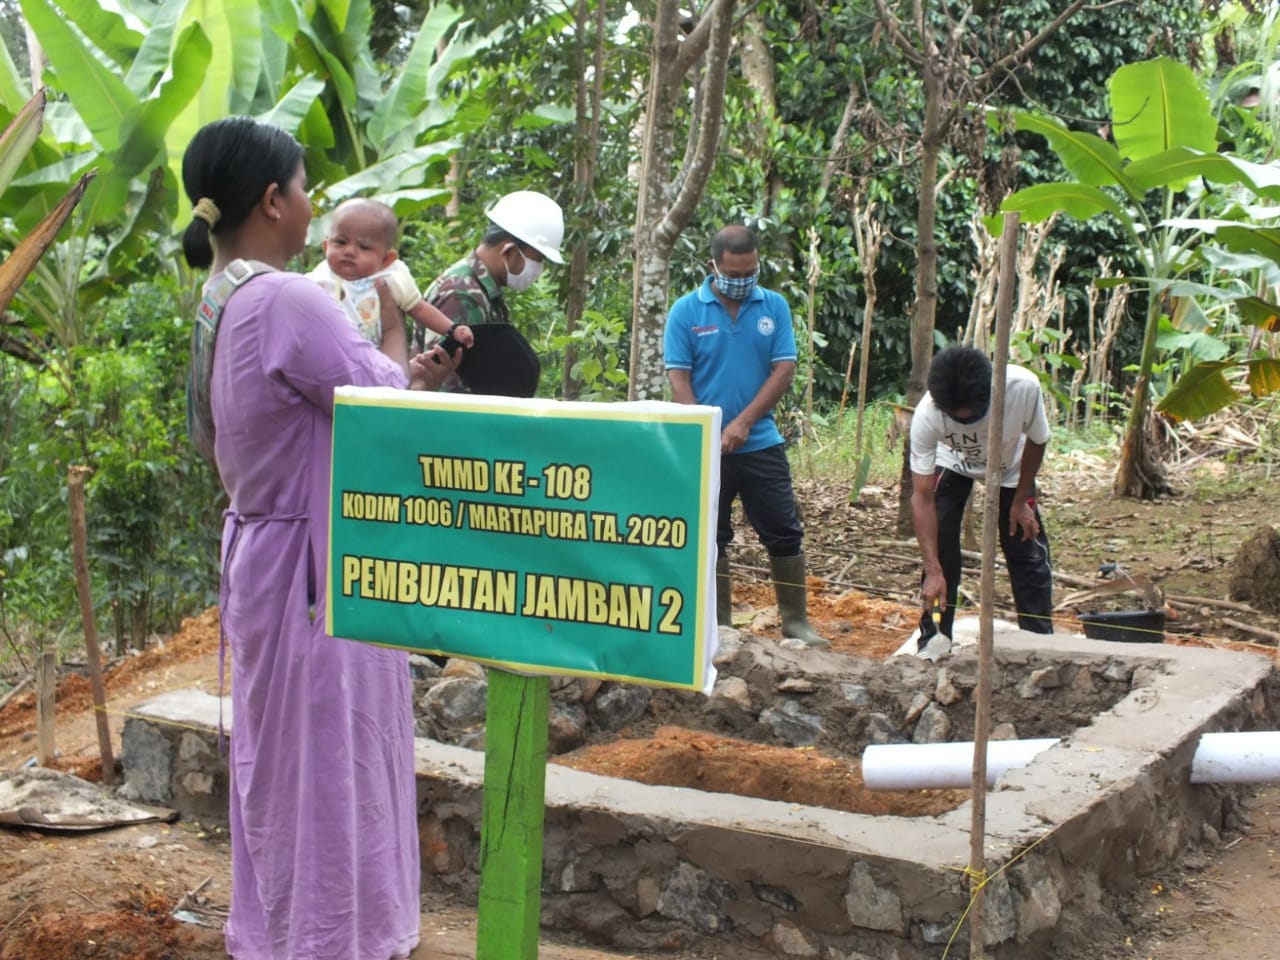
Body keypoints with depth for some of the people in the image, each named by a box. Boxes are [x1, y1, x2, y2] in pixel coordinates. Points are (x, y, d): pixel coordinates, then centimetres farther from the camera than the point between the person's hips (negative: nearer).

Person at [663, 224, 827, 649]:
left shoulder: (774, 307, 1)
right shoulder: (686, 311, -4)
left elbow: (784, 370, -4)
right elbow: (679, 378, -6)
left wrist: (743, 422, -14)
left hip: (761, 444, 1)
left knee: (784, 532, 5)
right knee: (709, 537, 6)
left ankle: (795, 619, 17)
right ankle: (717, 625, 17)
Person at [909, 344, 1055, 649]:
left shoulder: (1023, 387, -40)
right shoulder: (926, 415, -40)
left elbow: (1036, 440, -17)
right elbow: (922, 496, -34)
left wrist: (1021, 500, -10)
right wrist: (933, 571, -38)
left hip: (1010, 467, 1)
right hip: (953, 465, -1)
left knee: (1028, 551, 0)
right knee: (939, 546, -11)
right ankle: (933, 642, 1)